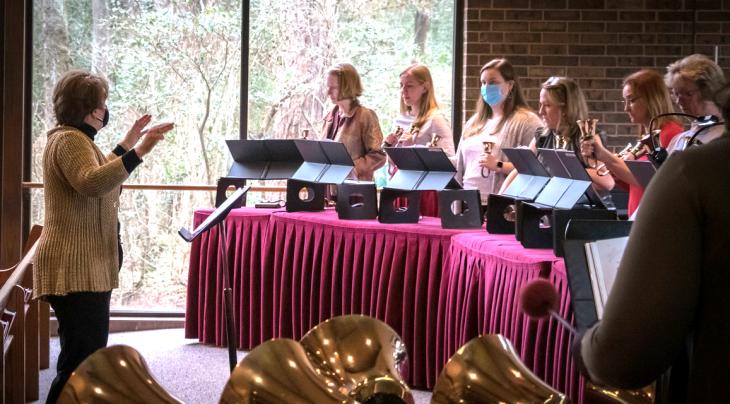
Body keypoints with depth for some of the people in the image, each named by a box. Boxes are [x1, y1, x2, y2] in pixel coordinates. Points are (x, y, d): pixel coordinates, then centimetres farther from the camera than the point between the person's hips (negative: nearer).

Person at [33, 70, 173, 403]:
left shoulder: (75, 138, 20)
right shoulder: (69, 139, -13)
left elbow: (100, 175, 36)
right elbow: (91, 183, -31)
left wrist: (127, 143, 30)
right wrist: (138, 152, -38)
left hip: (86, 266, 11)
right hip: (75, 269, -11)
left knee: (86, 359, 15)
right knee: (81, 362, -15)